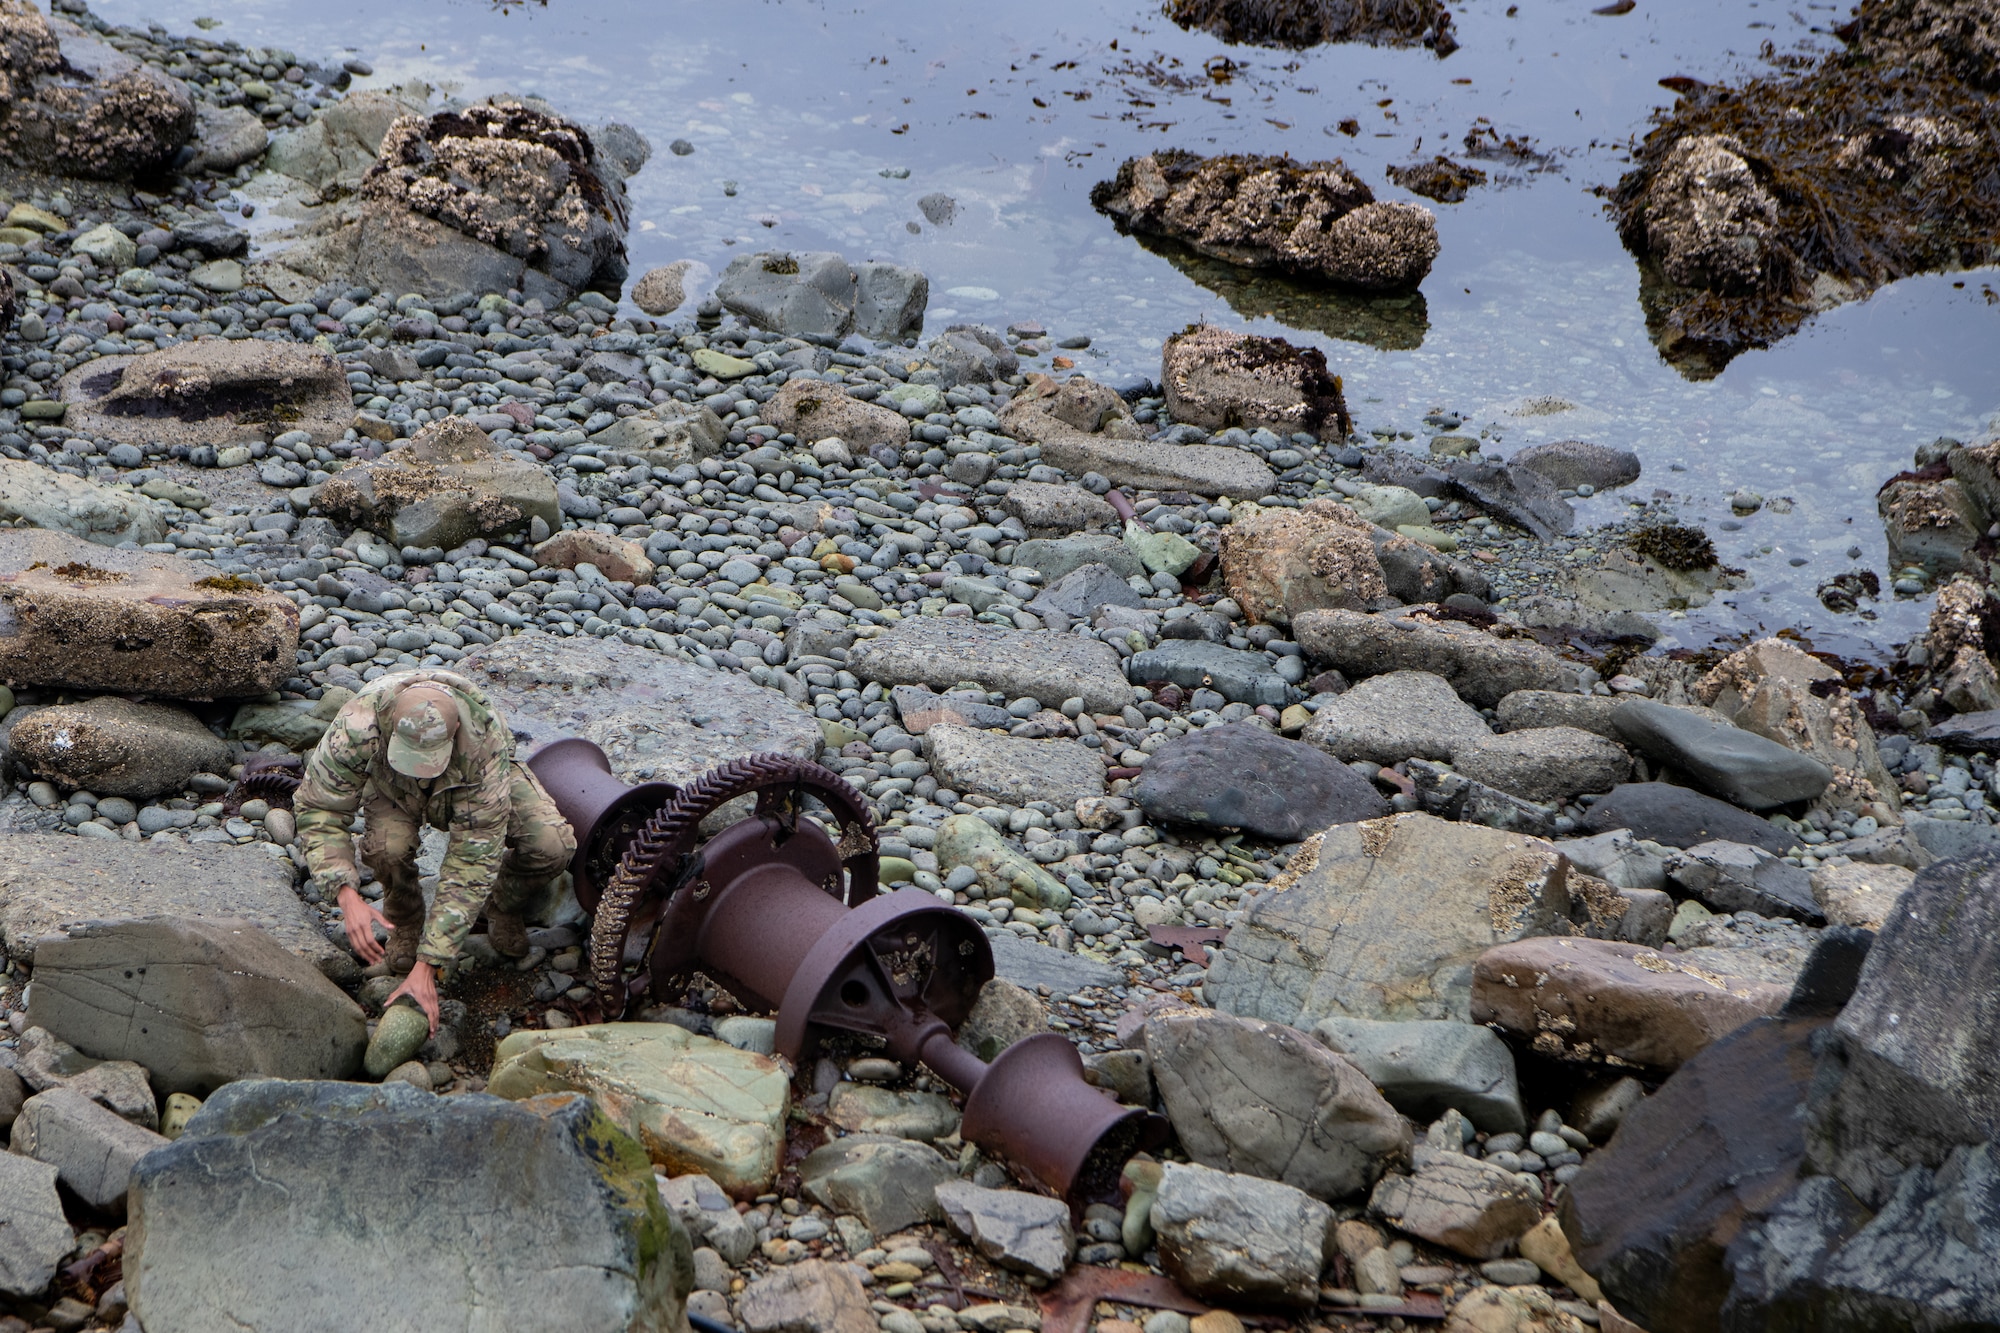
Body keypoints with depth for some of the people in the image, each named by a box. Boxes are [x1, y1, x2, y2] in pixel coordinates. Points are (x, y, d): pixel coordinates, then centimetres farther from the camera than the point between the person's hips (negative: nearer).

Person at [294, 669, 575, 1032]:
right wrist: (348, 896, -45)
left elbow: (473, 856, -39)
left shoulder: (486, 742, -42)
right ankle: (404, 920, 0)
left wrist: (427, 965, -41)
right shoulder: (357, 727, -42)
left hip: (472, 786, 0)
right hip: (392, 789, 0)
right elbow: (317, 810, -29)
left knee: (553, 844, -27)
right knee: (387, 845, -36)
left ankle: (505, 906, 8)